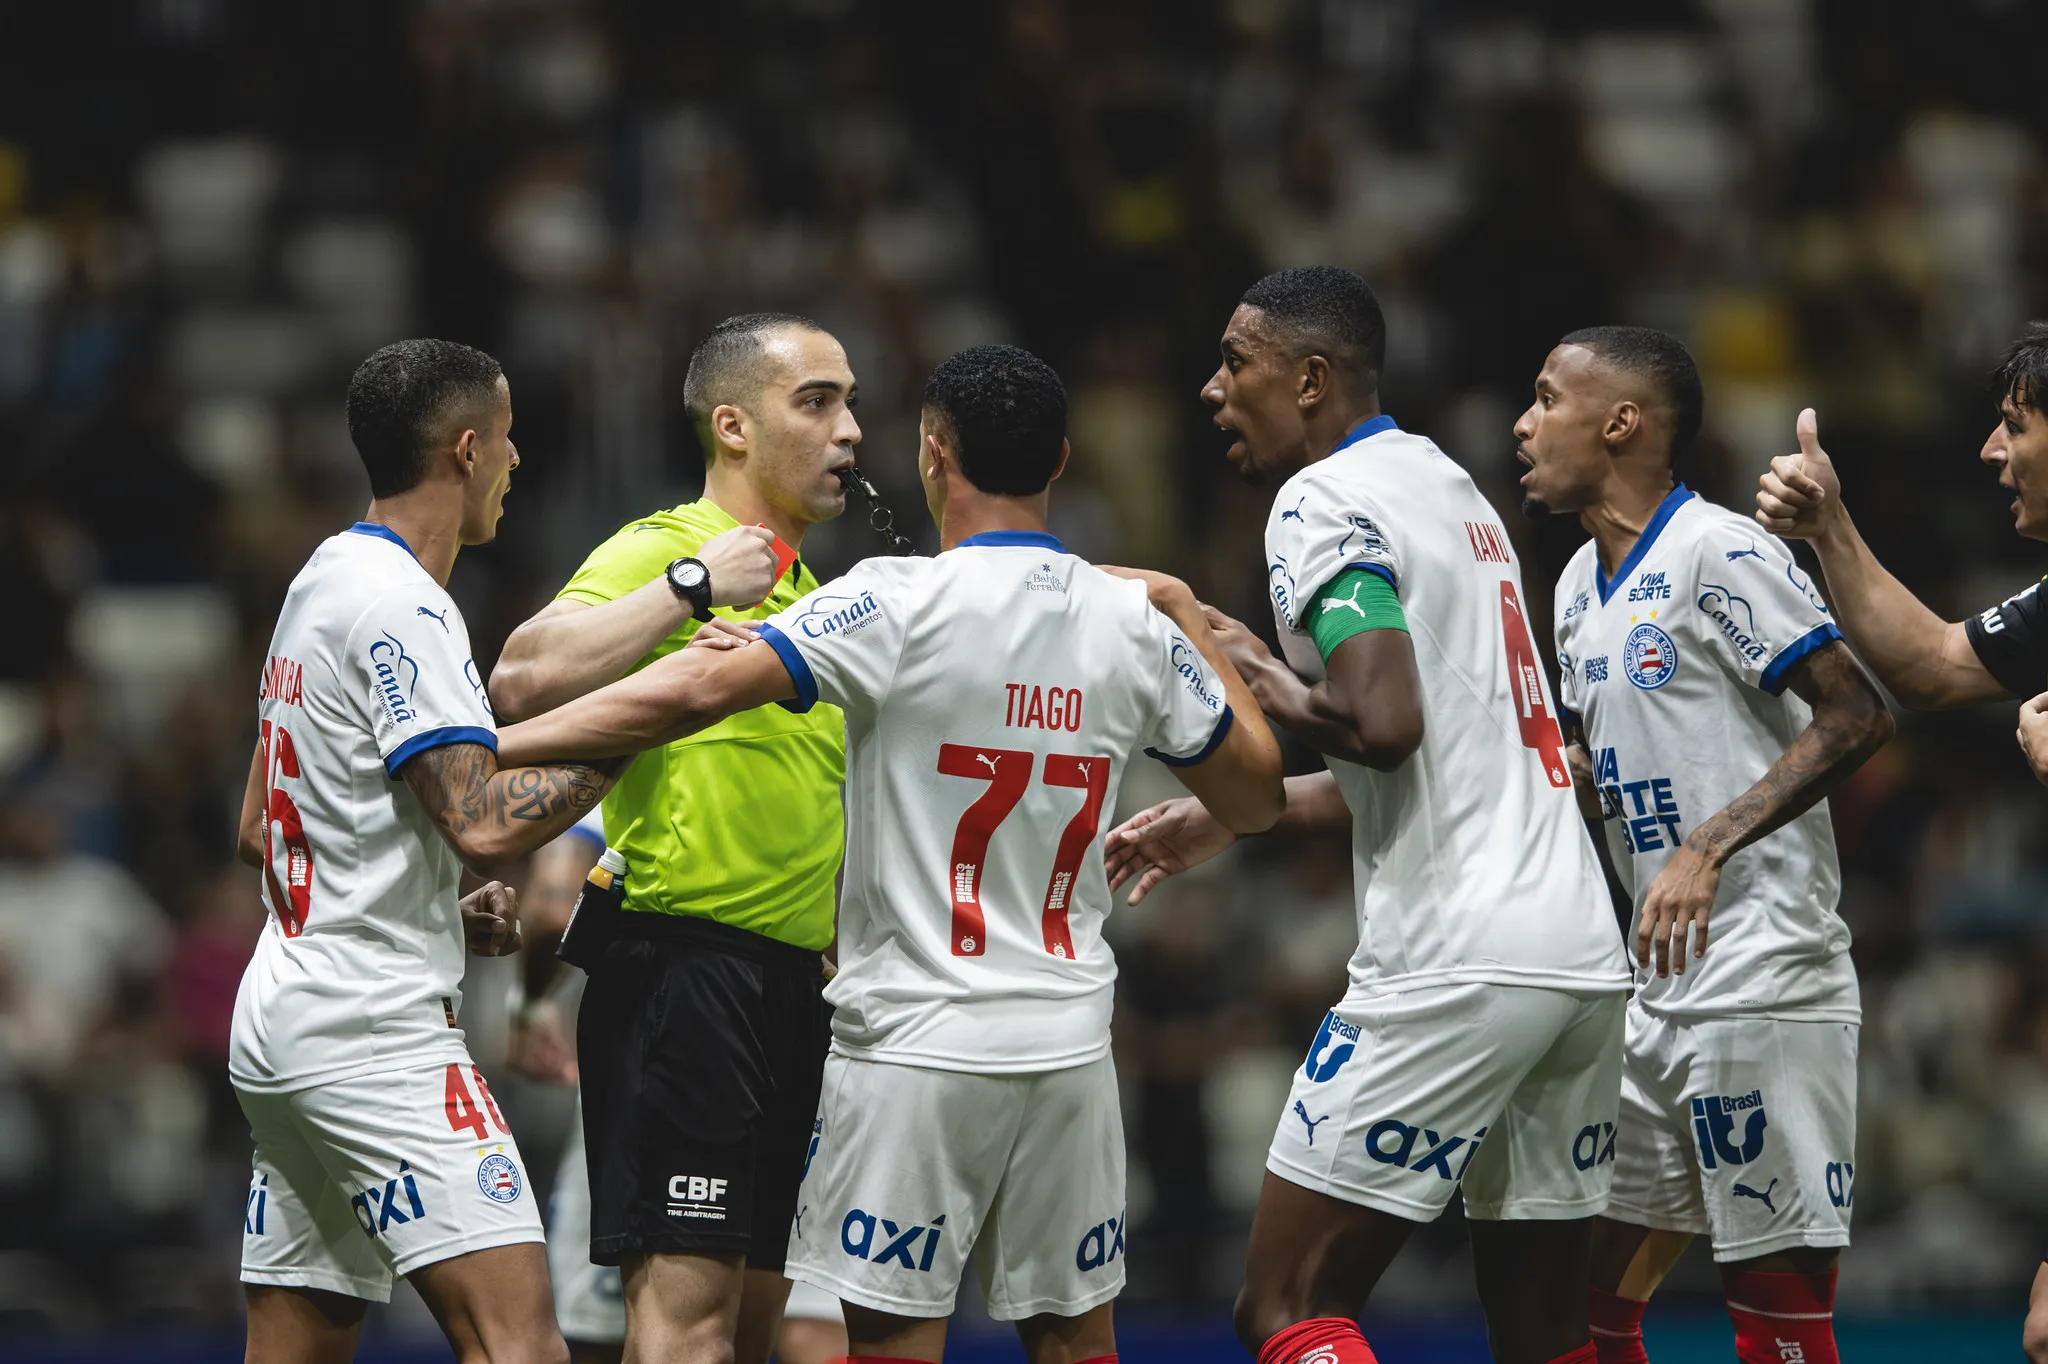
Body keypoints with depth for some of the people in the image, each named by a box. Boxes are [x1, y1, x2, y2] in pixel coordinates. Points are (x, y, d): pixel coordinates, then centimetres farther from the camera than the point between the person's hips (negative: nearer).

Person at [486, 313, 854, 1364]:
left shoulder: (807, 589, 22)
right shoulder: (664, 549, -7)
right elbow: (522, 678, -24)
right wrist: (692, 586, -21)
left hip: (791, 988, 9)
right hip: (685, 969, -9)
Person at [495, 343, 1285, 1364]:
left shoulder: (899, 604, -12)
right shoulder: (1134, 623, 3)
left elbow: (698, 690, -21)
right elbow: (1254, 797, 15)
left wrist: (484, 747, -17)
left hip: (915, 1040, -4)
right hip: (1067, 1041, 5)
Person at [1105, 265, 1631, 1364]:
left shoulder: (1324, 501, -6)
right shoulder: (1448, 485, 22)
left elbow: (1383, 723, -21)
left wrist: (1261, 681, -2)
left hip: (1455, 965, -9)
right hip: (1582, 957, 9)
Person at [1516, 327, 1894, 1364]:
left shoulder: (1719, 553, -11)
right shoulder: (1581, 586, 17)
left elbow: (1856, 717, -18)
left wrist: (1709, 848, -23)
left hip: (1765, 986, -9)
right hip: (1660, 996, 9)